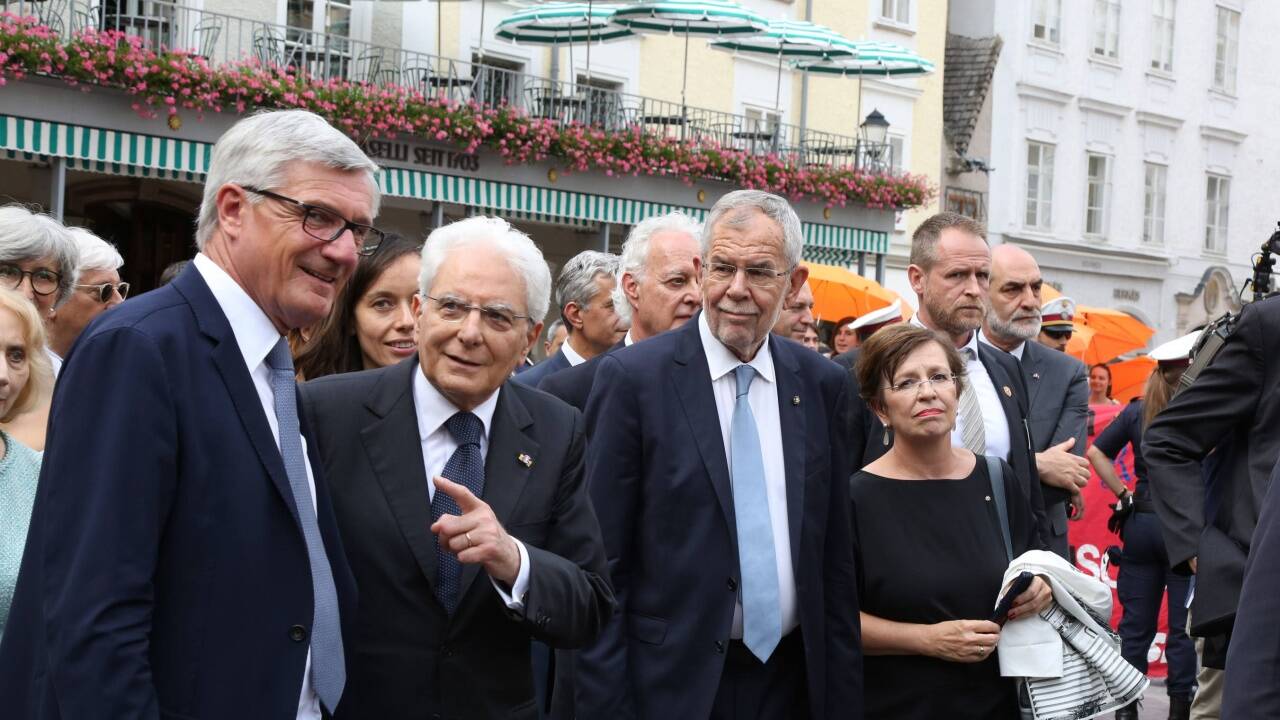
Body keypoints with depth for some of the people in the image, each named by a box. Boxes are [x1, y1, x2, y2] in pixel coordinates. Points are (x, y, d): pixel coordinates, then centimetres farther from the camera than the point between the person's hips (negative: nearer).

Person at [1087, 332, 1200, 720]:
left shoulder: (1138, 410, 4)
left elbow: (1096, 451, 4)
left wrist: (1122, 493, 6)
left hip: (1140, 524, 4)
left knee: (1136, 622, 9)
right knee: (1185, 625, 3)